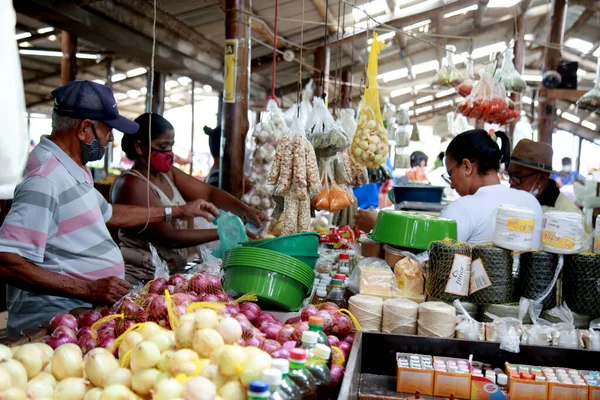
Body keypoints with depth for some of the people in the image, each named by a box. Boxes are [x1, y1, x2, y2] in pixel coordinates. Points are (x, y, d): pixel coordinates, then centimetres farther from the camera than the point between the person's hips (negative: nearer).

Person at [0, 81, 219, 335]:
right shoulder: (45, 180, -20)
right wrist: (88, 290, -25)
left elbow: (107, 213, 28)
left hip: (84, 312, 10)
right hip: (52, 321, -10)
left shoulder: (74, 169, 13)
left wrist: (178, 212, 27)